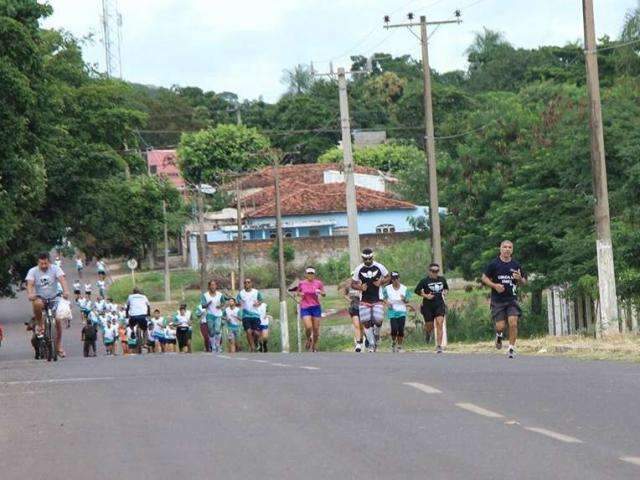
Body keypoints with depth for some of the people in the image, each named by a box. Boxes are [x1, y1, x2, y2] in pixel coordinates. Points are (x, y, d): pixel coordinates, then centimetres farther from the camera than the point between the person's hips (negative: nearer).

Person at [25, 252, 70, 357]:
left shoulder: (55, 269, -6)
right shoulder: (33, 271, -6)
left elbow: (62, 280, -21)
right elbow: (30, 284, -20)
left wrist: (65, 291, -41)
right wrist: (30, 294, -42)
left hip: (53, 299, 1)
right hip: (39, 298, -1)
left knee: (57, 321, -9)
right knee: (37, 303, -38)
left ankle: (59, 346, 7)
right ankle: (39, 324, -13)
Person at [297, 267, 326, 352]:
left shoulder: (318, 283, -1)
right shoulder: (301, 283, 0)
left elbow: (324, 294, 6)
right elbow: (298, 292, 17)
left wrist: (321, 292, -16)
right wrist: (300, 294, -6)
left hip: (316, 307, 1)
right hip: (305, 308, -1)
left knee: (316, 328, 2)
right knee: (308, 327, -16)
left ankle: (314, 346, 19)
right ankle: (308, 340, 15)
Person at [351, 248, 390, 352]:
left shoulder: (379, 267, -3)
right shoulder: (359, 269, -2)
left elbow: (388, 278, 10)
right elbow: (353, 284, 6)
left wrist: (381, 282, -11)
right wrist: (360, 287, -15)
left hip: (377, 299, -1)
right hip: (364, 300, 1)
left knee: (378, 320, -12)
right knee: (366, 322, -4)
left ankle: (376, 335, 20)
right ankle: (371, 344, 8)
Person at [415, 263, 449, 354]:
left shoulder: (442, 279, 6)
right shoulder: (425, 281, -6)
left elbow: (446, 288, 23)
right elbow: (417, 290, -1)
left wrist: (445, 292, 2)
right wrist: (425, 296, -13)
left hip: (439, 305, 2)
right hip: (428, 306, -2)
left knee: (440, 324, -14)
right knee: (430, 325, 7)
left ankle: (439, 346, -14)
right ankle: (427, 332, 47)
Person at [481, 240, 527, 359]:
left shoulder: (516, 265, 6)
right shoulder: (494, 264, -1)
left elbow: (523, 282, 13)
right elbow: (484, 278, 4)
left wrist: (519, 279, -11)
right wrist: (494, 285, -12)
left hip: (512, 299, 1)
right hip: (498, 300, -1)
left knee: (513, 323, -13)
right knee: (500, 326, -4)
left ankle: (511, 348, -2)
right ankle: (499, 335, 32)